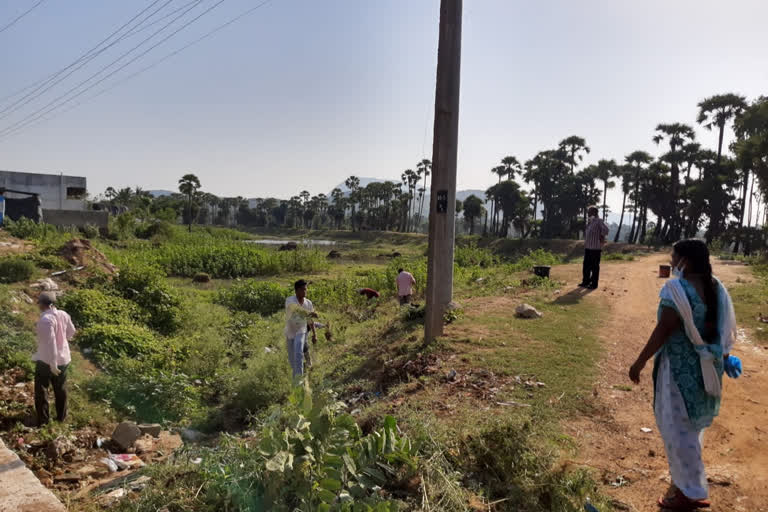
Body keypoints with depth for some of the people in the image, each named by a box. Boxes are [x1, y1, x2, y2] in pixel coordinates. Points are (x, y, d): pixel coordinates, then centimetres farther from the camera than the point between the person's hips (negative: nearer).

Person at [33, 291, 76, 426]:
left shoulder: (46, 319, -27)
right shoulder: (63, 315, -6)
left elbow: (50, 343, -28)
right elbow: (71, 331, 10)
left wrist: (53, 364, -23)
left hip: (46, 360, -6)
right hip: (63, 358, 6)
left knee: (41, 390, 14)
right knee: (60, 389, 21)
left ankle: (43, 419, 22)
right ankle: (61, 416, 33)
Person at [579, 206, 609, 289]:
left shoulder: (599, 221, -12)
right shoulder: (589, 221, 14)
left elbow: (606, 229, -27)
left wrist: (601, 238, -15)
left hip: (595, 248, -8)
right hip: (587, 247, 8)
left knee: (594, 267, -1)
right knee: (586, 265, 14)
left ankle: (594, 284, 6)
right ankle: (586, 282, 24)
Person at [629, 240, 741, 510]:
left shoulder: (678, 288, -22)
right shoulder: (716, 287, 3)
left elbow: (664, 330, -22)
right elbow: (724, 327, 10)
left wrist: (639, 362, -15)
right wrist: (723, 356, 26)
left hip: (681, 367, -9)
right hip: (705, 367, 9)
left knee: (678, 427, 4)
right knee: (691, 422, 25)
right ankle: (688, 478, 45)